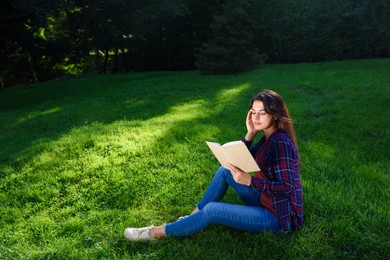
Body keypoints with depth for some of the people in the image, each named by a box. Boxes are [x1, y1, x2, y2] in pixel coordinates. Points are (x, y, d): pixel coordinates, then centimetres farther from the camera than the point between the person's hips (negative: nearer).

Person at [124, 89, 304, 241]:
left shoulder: (280, 142, -23)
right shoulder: (268, 138, 5)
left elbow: (286, 187, -26)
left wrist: (250, 181, -33)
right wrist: (250, 134, -7)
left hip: (279, 216, -9)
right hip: (266, 201, 9)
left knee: (212, 210, -18)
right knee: (226, 170, 5)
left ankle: (159, 232, -1)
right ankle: (194, 216, 10)